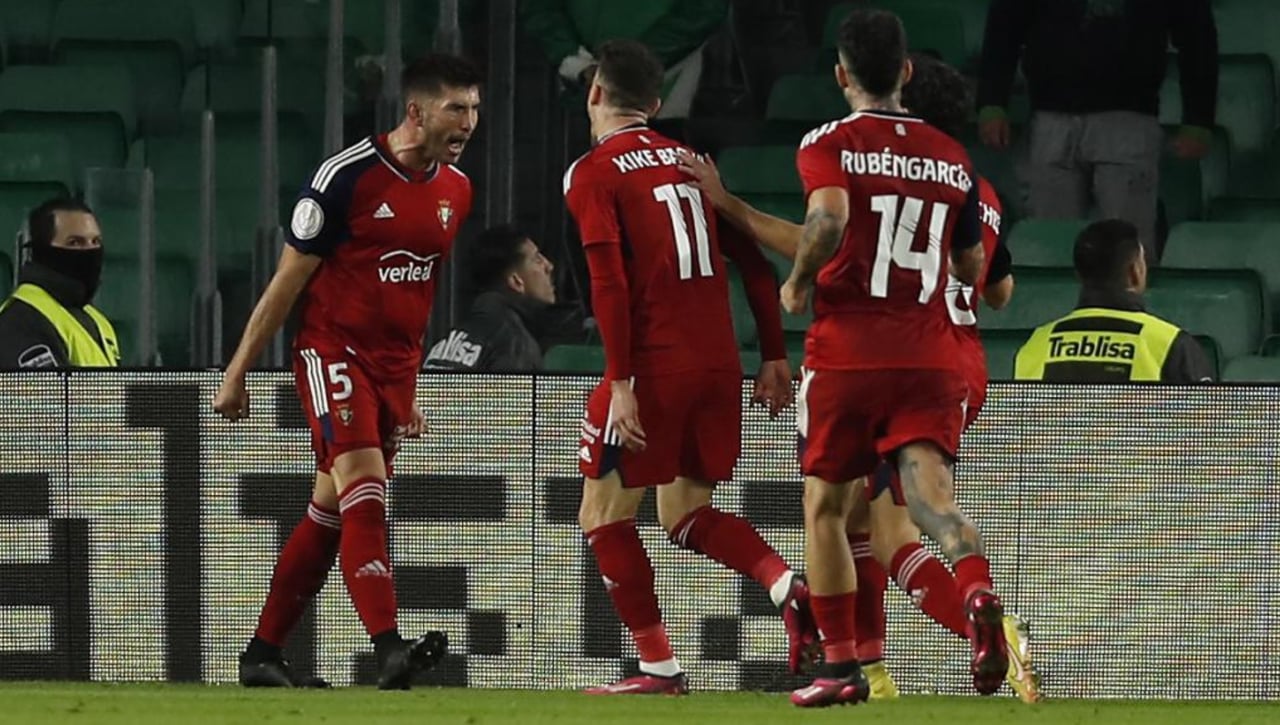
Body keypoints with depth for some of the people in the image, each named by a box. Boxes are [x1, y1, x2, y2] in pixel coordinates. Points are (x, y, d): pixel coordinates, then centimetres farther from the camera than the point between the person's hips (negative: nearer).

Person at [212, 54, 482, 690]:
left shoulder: (456, 190, 8)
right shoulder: (347, 176, -13)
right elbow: (289, 279, -6)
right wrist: (237, 372, -3)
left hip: (394, 367, 7)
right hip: (332, 348, -7)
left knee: (332, 512, 8)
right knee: (364, 489, -20)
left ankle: (261, 654, 16)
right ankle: (389, 650, -31)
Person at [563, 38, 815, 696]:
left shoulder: (592, 174, -4)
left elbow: (609, 283, -14)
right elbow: (754, 261, 12)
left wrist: (620, 381, -16)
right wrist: (773, 357, 15)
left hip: (653, 367, -6)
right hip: (719, 364, 6)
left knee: (603, 514, 7)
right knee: (686, 514, 18)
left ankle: (660, 668, 1)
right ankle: (788, 587, -7)